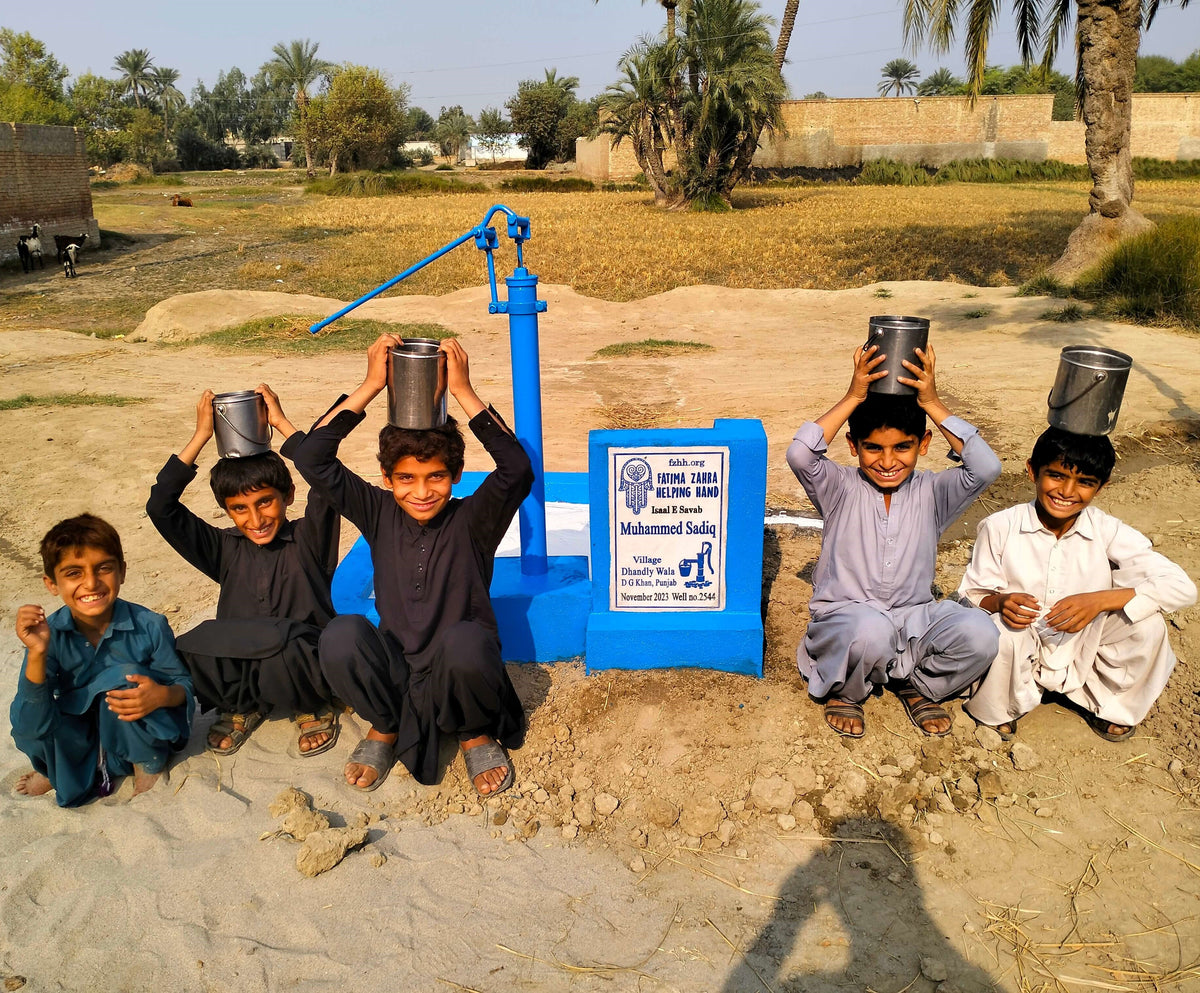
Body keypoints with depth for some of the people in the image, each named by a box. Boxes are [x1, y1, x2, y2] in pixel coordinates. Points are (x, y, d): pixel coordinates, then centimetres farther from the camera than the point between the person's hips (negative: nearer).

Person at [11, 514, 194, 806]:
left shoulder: (149, 626, -20)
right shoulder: (50, 634, -17)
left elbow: (184, 686, -10)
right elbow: (32, 726, -24)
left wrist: (162, 695, -35)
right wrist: (37, 653, -37)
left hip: (140, 735, -2)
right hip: (80, 743, 2)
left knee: (124, 675, -28)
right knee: (28, 735, -26)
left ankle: (150, 763, -2)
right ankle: (57, 770, 11)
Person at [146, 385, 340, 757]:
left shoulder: (308, 539, -4)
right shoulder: (227, 549, 4)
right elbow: (160, 507, -4)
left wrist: (282, 424, -14)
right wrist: (200, 437, -7)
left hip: (306, 661, -3)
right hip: (241, 667, 4)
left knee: (282, 646, -37)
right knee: (183, 654, -25)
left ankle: (310, 707, -1)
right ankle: (243, 706, 8)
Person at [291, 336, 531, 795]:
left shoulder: (471, 521, -7)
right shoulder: (380, 515, 0)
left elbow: (518, 471, -27)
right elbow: (311, 459, -11)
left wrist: (463, 391, -28)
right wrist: (370, 387, -18)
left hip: (458, 676, -2)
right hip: (394, 673, 2)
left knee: (465, 640, -37)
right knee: (342, 634, -29)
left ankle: (477, 735, -2)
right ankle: (385, 726, 3)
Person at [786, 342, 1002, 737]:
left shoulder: (930, 494, 3)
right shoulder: (840, 490, -3)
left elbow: (986, 468, -15)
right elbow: (800, 454, -23)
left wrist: (933, 404, -15)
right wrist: (853, 397, -20)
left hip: (913, 620, 3)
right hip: (845, 615, -3)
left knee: (978, 633, -26)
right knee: (871, 629, -39)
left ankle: (917, 685, 8)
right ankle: (844, 692, -1)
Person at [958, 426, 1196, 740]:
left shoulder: (1106, 531, -11)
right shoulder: (1000, 528, -15)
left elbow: (1182, 587, -17)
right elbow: (972, 594, -9)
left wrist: (1099, 600, -30)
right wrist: (1000, 602, -33)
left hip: (1083, 650, 2)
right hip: (1020, 654, -2)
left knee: (1148, 622, -20)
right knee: (1001, 631, -35)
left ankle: (1109, 704, 10)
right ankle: (998, 711, -1)